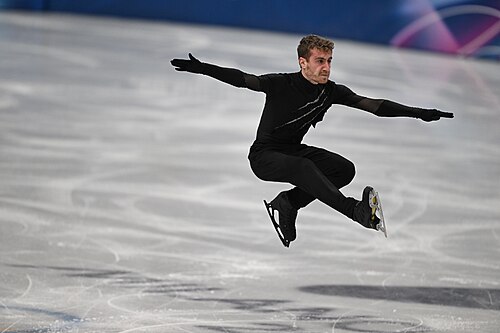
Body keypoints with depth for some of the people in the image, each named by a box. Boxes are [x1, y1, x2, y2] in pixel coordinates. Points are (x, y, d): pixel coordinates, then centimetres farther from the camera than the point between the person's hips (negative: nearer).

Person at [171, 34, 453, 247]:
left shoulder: (331, 91, -5)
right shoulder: (281, 84, -18)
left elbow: (373, 105, -6)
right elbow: (242, 79, -27)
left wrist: (417, 113, -12)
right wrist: (201, 68, -41)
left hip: (294, 150, 6)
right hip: (265, 156, -6)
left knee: (345, 169, -14)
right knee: (303, 167, -37)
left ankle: (288, 202, -7)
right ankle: (356, 210, -45)